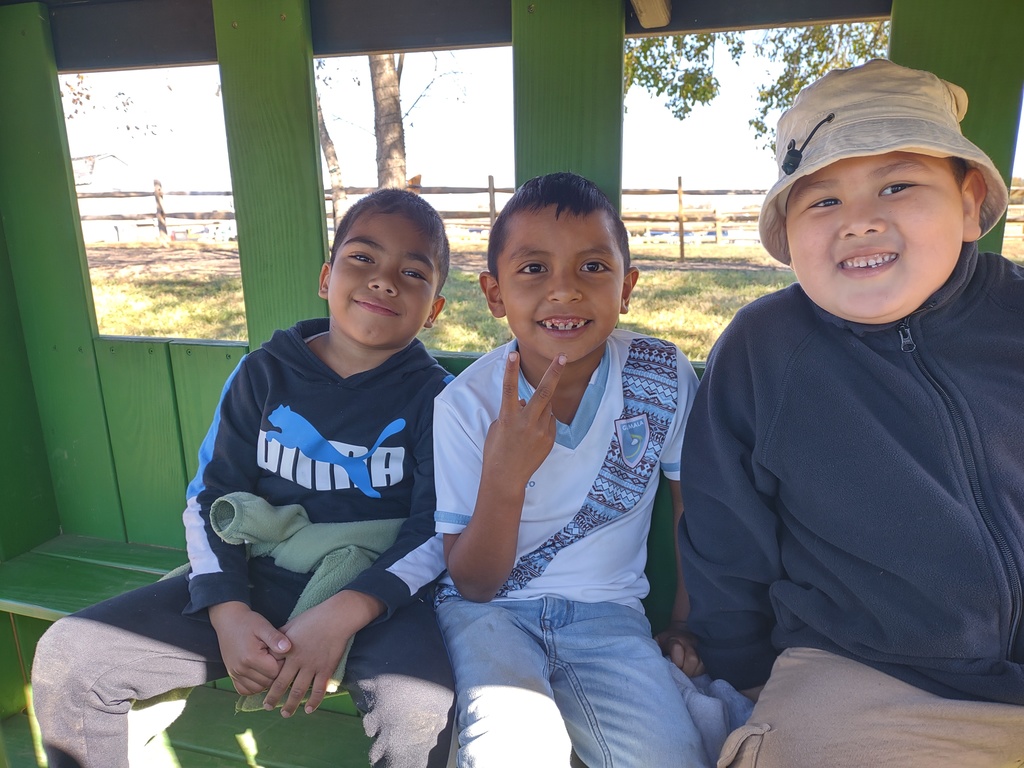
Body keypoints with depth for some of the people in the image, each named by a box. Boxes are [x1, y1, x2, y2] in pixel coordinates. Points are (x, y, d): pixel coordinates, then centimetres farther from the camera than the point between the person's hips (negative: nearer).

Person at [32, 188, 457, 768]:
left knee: (421, 704, -33)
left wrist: (344, 612, -24)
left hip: (377, 592, -2)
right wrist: (226, 610, -12)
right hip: (260, 581, 3)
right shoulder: (264, 375, 2)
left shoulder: (433, 397, -6)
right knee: (66, 656, -6)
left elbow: (440, 529, -11)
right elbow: (212, 497, 3)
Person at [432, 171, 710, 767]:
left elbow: (694, 506, 6)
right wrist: (505, 476, -28)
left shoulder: (666, 377, -12)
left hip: (608, 613, 2)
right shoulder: (464, 405, -15)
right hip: (489, 609, -1)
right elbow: (473, 584, -12)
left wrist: (687, 626, 10)